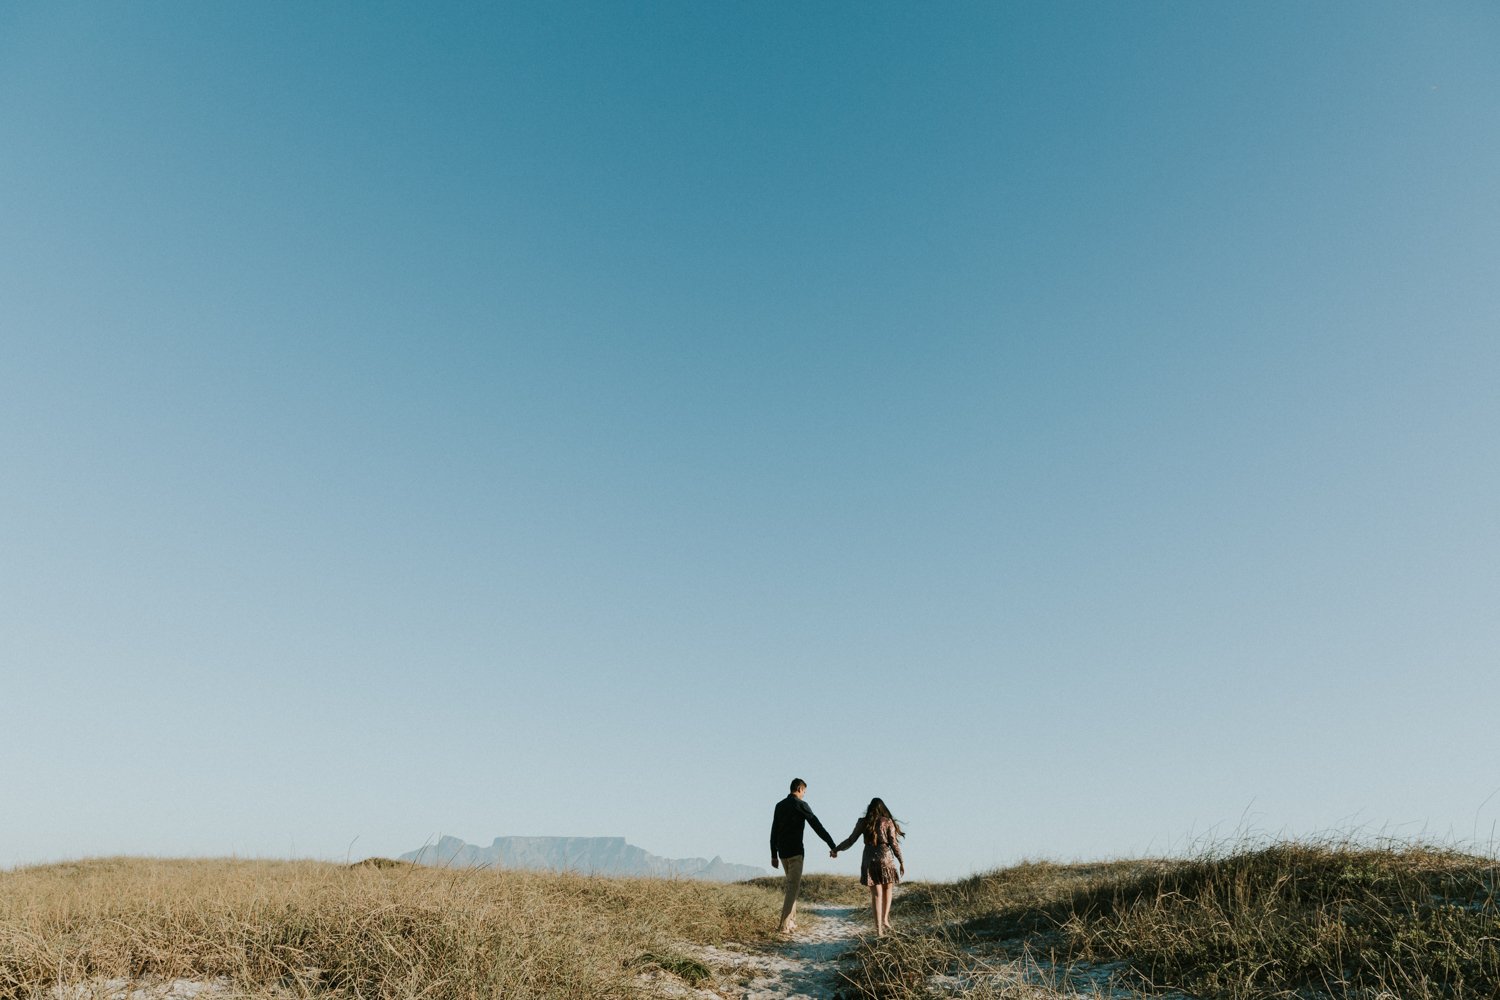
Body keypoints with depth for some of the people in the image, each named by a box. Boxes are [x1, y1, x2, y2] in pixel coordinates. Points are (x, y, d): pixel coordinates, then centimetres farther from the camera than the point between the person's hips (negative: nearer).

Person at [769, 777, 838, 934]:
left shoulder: (779, 805, 11)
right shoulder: (801, 805, -9)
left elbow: (773, 832, 13)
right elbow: (817, 827, -11)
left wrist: (774, 855, 18)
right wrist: (832, 845, -7)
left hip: (782, 852, 7)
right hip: (795, 852, -7)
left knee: (791, 885, 19)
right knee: (793, 888, -5)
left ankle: (790, 921, 18)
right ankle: (783, 926, -10)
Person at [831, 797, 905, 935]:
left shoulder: (863, 822, 5)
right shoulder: (888, 822, 1)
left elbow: (851, 840, 4)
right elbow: (894, 843, -4)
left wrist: (836, 849, 15)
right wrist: (902, 862, 2)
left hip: (869, 860, 2)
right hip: (886, 858, -2)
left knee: (876, 894, 6)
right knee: (887, 890, 17)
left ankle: (878, 927, 1)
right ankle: (885, 919, 5)